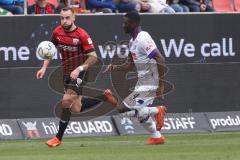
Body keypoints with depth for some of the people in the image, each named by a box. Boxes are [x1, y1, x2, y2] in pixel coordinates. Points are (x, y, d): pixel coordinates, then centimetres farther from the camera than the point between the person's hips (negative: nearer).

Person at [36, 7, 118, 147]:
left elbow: (93, 57, -18)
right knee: (76, 109, 7)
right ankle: (104, 96, 29)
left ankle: (58, 138, -4)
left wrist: (79, 69, -28)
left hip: (79, 73, -7)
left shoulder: (82, 35, -18)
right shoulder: (57, 32, -1)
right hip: (67, 72, 7)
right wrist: (44, 68, 2)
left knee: (66, 101, -17)